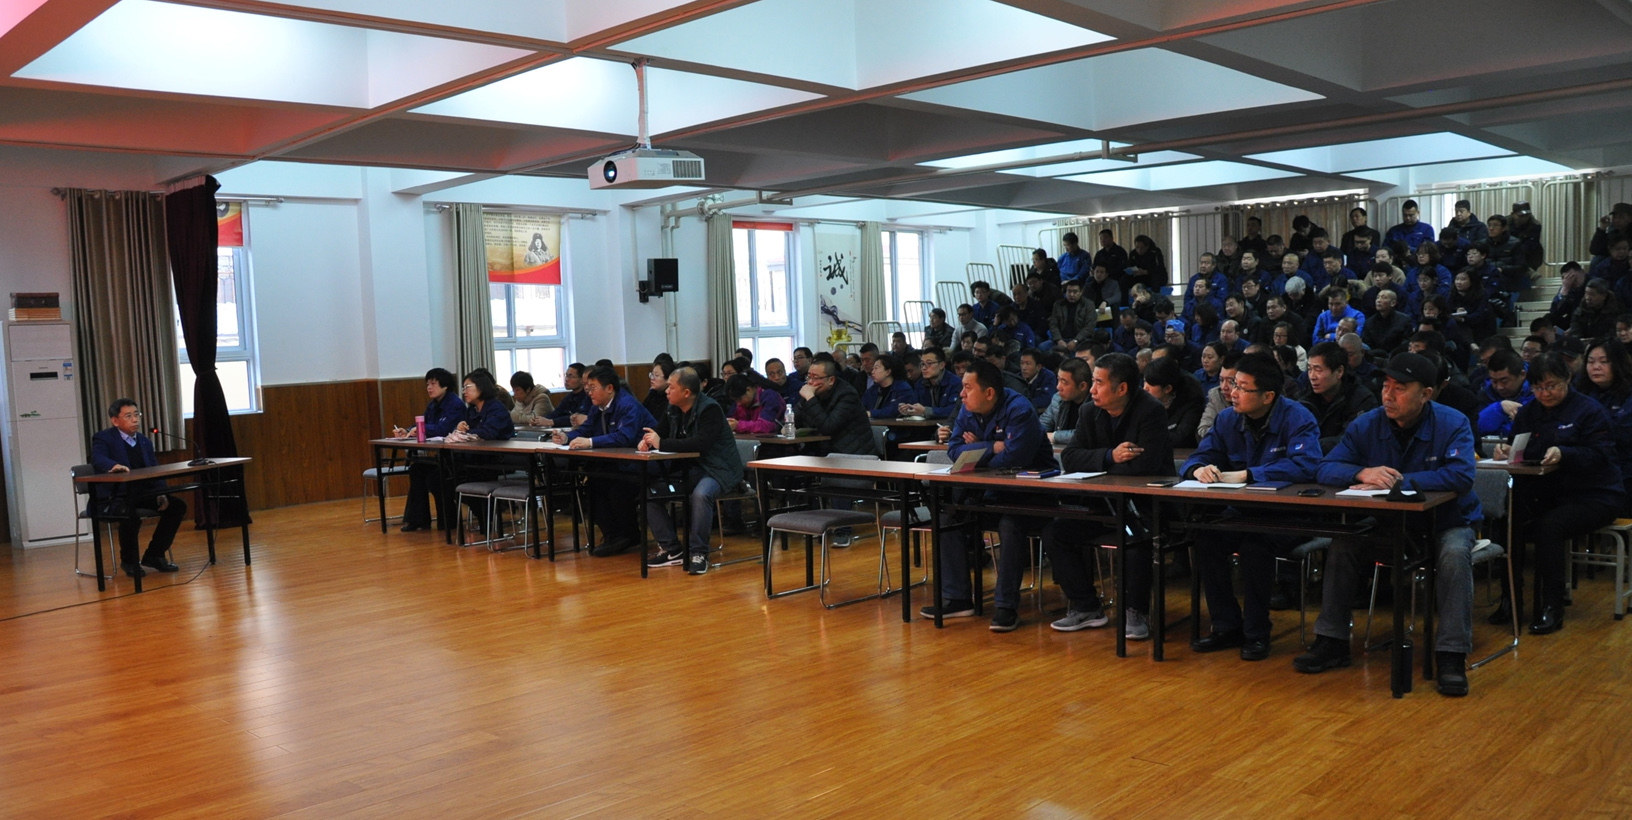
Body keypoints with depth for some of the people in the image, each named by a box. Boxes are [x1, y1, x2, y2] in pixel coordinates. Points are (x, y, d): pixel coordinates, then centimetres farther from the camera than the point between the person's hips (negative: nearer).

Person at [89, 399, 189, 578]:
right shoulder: (103, 438, -4)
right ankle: (129, 560, -10)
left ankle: (153, 555, 1)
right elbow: (98, 459, -26)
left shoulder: (145, 442, 15)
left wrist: (161, 494, -8)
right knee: (131, 514, -37)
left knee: (177, 505, -11)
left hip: (140, 495, 7)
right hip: (113, 498, -7)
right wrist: (114, 465, -50)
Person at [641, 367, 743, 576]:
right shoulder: (672, 409, 5)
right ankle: (672, 550, 2)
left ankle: (699, 553, -21)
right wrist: (646, 441, -12)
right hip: (689, 469, 8)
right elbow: (659, 433, 14)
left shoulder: (709, 408, -18)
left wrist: (662, 444, -28)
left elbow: (701, 443, -31)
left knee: (700, 495, -37)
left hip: (717, 469, -8)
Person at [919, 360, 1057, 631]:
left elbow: (1013, 458, -31)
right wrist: (992, 447, -21)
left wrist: (977, 451, -18)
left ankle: (1006, 606, -22)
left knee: (1010, 525, -34)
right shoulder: (968, 411, 3)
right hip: (991, 489, 8)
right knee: (949, 516, -8)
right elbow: (954, 449, -8)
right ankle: (956, 598, -1)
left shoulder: (1018, 410, -20)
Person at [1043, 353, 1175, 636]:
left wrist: (1099, 465, -13)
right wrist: (1110, 456, -21)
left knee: (1136, 539, -37)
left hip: (1146, 506, -6)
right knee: (1053, 532, -9)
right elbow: (1069, 457, -5)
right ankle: (1086, 607, 1)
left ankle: (1137, 612, -15)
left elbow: (1144, 465, -26)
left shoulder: (1151, 411, -15)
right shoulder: (1090, 412, 3)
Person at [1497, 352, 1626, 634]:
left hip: (1593, 495, -5)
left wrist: (1563, 454, -33)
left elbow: (1600, 455, -15)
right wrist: (1507, 452, -12)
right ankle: (1512, 599, -13)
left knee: (1549, 526, -33)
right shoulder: (1527, 413, 13)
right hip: (1544, 493, 5)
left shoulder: (1589, 410, -3)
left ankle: (1552, 609, -24)